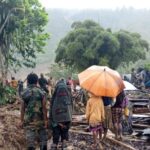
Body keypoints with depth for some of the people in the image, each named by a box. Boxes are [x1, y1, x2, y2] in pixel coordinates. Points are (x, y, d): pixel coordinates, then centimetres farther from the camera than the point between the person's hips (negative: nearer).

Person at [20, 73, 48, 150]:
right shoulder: (41, 92, -5)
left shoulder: (25, 92, -1)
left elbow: (22, 108, 0)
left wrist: (22, 120, 7)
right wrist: (45, 120, -4)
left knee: (30, 137, 1)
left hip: (29, 119, 0)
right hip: (40, 119, 0)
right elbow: (44, 107, -8)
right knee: (42, 137, 14)